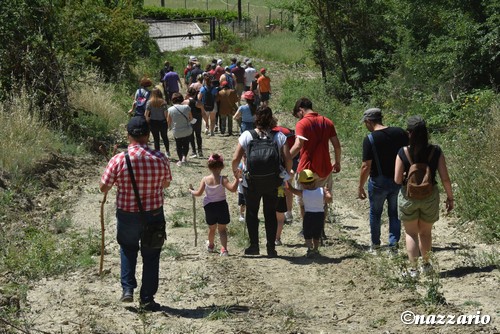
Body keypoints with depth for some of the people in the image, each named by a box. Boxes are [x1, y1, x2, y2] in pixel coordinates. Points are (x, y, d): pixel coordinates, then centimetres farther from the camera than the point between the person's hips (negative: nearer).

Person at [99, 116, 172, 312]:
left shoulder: (119, 160, -16)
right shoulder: (160, 159, -11)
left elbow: (103, 188, -7)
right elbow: (166, 184, 5)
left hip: (127, 216, 0)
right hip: (154, 215, 0)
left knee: (128, 250, 25)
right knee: (151, 256, 15)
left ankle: (127, 289, 16)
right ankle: (147, 299, 20)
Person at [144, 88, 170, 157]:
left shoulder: (149, 102, -9)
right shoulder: (163, 102, -9)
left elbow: (146, 114, -11)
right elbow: (166, 113, -10)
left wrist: (147, 120, 3)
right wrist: (168, 122, 3)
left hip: (153, 122, -1)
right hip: (162, 122, 1)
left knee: (156, 138, 9)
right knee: (164, 137, 20)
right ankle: (167, 152, 27)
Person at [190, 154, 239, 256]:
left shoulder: (205, 179, -9)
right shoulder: (222, 179, -16)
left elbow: (199, 193, -6)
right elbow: (232, 189, -30)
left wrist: (192, 191, 12)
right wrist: (236, 179, -22)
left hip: (209, 206, 2)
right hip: (221, 205, -2)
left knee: (212, 228, 23)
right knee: (222, 229, 7)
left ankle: (211, 245, 45)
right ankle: (224, 249, -6)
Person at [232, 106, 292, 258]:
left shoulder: (247, 135, -6)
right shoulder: (279, 136, -4)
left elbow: (236, 159, -8)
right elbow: (288, 159, -8)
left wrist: (235, 170, 11)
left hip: (252, 182, -1)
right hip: (272, 183, 1)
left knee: (251, 213, 14)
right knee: (271, 214, 13)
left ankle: (254, 246, 16)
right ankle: (271, 248, 14)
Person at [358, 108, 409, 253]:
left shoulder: (370, 139, -16)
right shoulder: (400, 132, -3)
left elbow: (366, 166, -16)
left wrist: (360, 187, -7)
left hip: (379, 182, -3)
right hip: (398, 181, 4)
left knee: (375, 213, 14)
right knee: (394, 213, 14)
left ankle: (375, 245, 23)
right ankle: (394, 244, 12)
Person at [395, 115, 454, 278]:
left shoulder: (403, 153, -15)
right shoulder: (436, 151, -12)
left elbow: (397, 180, -13)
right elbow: (445, 178, -9)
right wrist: (450, 198, 3)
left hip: (408, 197, -1)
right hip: (430, 197, 2)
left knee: (411, 233, 15)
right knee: (426, 232, 22)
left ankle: (413, 268, 10)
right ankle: (425, 264, 36)